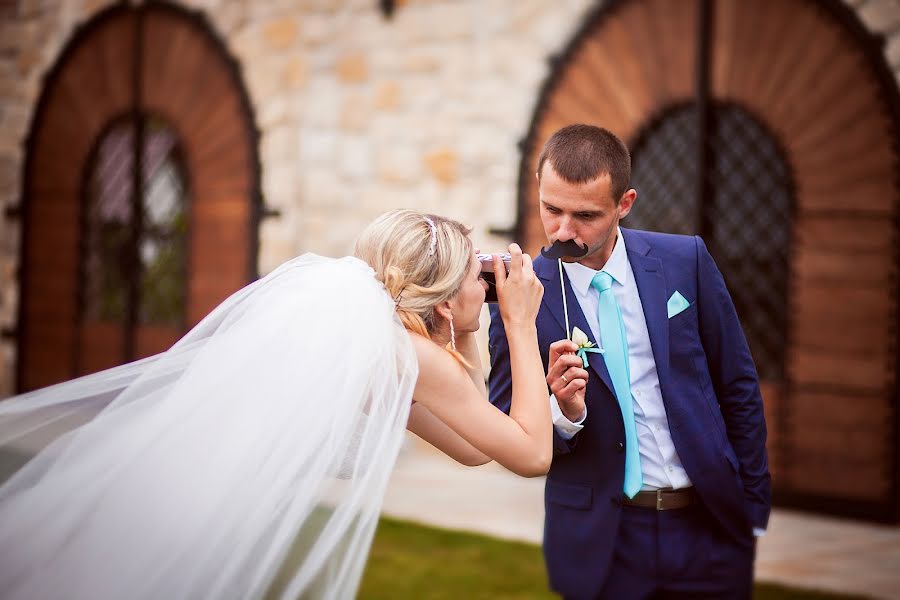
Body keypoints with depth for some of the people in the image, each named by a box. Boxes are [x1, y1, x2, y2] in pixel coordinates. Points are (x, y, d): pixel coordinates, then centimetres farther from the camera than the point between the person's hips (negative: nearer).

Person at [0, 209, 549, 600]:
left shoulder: (353, 327, 17)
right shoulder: (410, 354, -7)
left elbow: (472, 446, 25)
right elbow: (532, 453, -1)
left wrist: (467, 331, 24)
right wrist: (520, 324, 6)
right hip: (284, 547, -9)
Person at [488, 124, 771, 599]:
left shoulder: (685, 261, -4)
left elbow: (738, 387, 4)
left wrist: (752, 503, 5)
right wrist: (563, 412, -22)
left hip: (709, 524, 1)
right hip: (601, 541, -1)